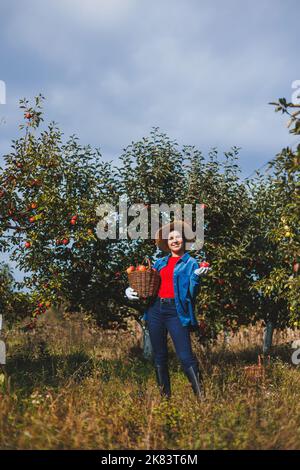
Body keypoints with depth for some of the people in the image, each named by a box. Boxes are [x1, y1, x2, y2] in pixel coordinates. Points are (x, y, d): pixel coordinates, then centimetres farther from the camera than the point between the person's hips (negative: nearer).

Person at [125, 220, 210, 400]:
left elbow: (192, 292, -5)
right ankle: (165, 396, 20)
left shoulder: (191, 263, 4)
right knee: (159, 356, 10)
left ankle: (201, 396, -8)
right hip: (156, 309, 5)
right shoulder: (160, 262, 17)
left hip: (177, 311, -5)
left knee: (185, 356, -13)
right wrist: (131, 291, 3)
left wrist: (197, 277, -23)